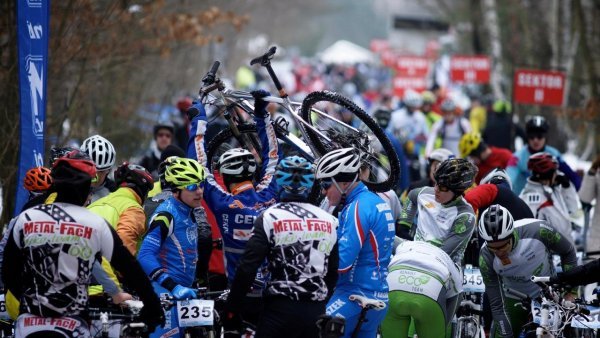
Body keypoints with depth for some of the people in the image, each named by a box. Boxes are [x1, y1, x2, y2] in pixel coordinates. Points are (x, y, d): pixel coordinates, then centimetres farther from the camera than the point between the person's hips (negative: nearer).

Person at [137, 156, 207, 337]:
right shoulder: (166, 215, -15)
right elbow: (145, 256, -25)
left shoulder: (188, 214, 13)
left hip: (180, 294, 9)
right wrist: (174, 287, -33)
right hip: (165, 295, -9)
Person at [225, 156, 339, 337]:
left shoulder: (270, 218, -6)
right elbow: (333, 273, 14)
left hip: (281, 309, -4)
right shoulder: (329, 221, 7)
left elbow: (247, 268, -9)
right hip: (317, 313, 4)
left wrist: (231, 307, 0)